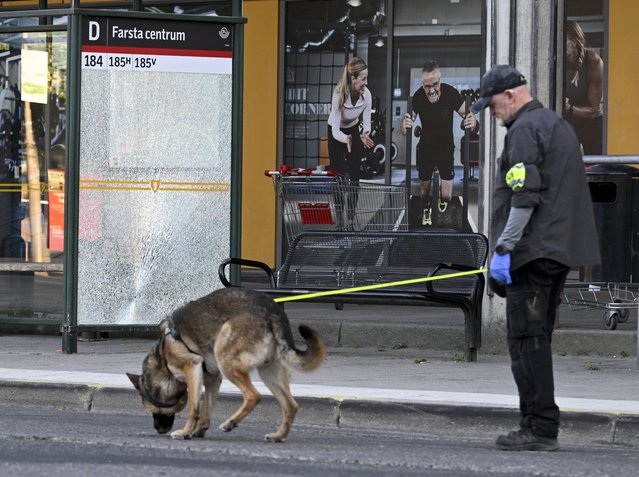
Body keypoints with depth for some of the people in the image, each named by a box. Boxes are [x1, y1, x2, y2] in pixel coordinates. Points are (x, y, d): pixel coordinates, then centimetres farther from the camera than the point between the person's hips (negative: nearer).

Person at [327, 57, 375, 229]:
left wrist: (365, 134, -43)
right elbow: (335, 130, -33)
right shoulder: (339, 95, -35)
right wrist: (346, 139, -54)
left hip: (353, 131, 3)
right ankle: (339, 216, 5)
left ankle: (351, 217, 0)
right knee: (338, 174, -6)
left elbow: (366, 122, -19)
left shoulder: (366, 95, -25)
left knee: (354, 175, -5)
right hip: (336, 132, -3)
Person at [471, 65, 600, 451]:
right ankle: (541, 427, 15)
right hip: (560, 251, 10)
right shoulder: (558, 125, 21)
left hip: (533, 251, -10)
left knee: (527, 339, -8)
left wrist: (504, 249, -18)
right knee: (537, 339, 13)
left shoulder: (525, 130, -11)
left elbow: (525, 198, -20)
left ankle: (540, 429, -10)